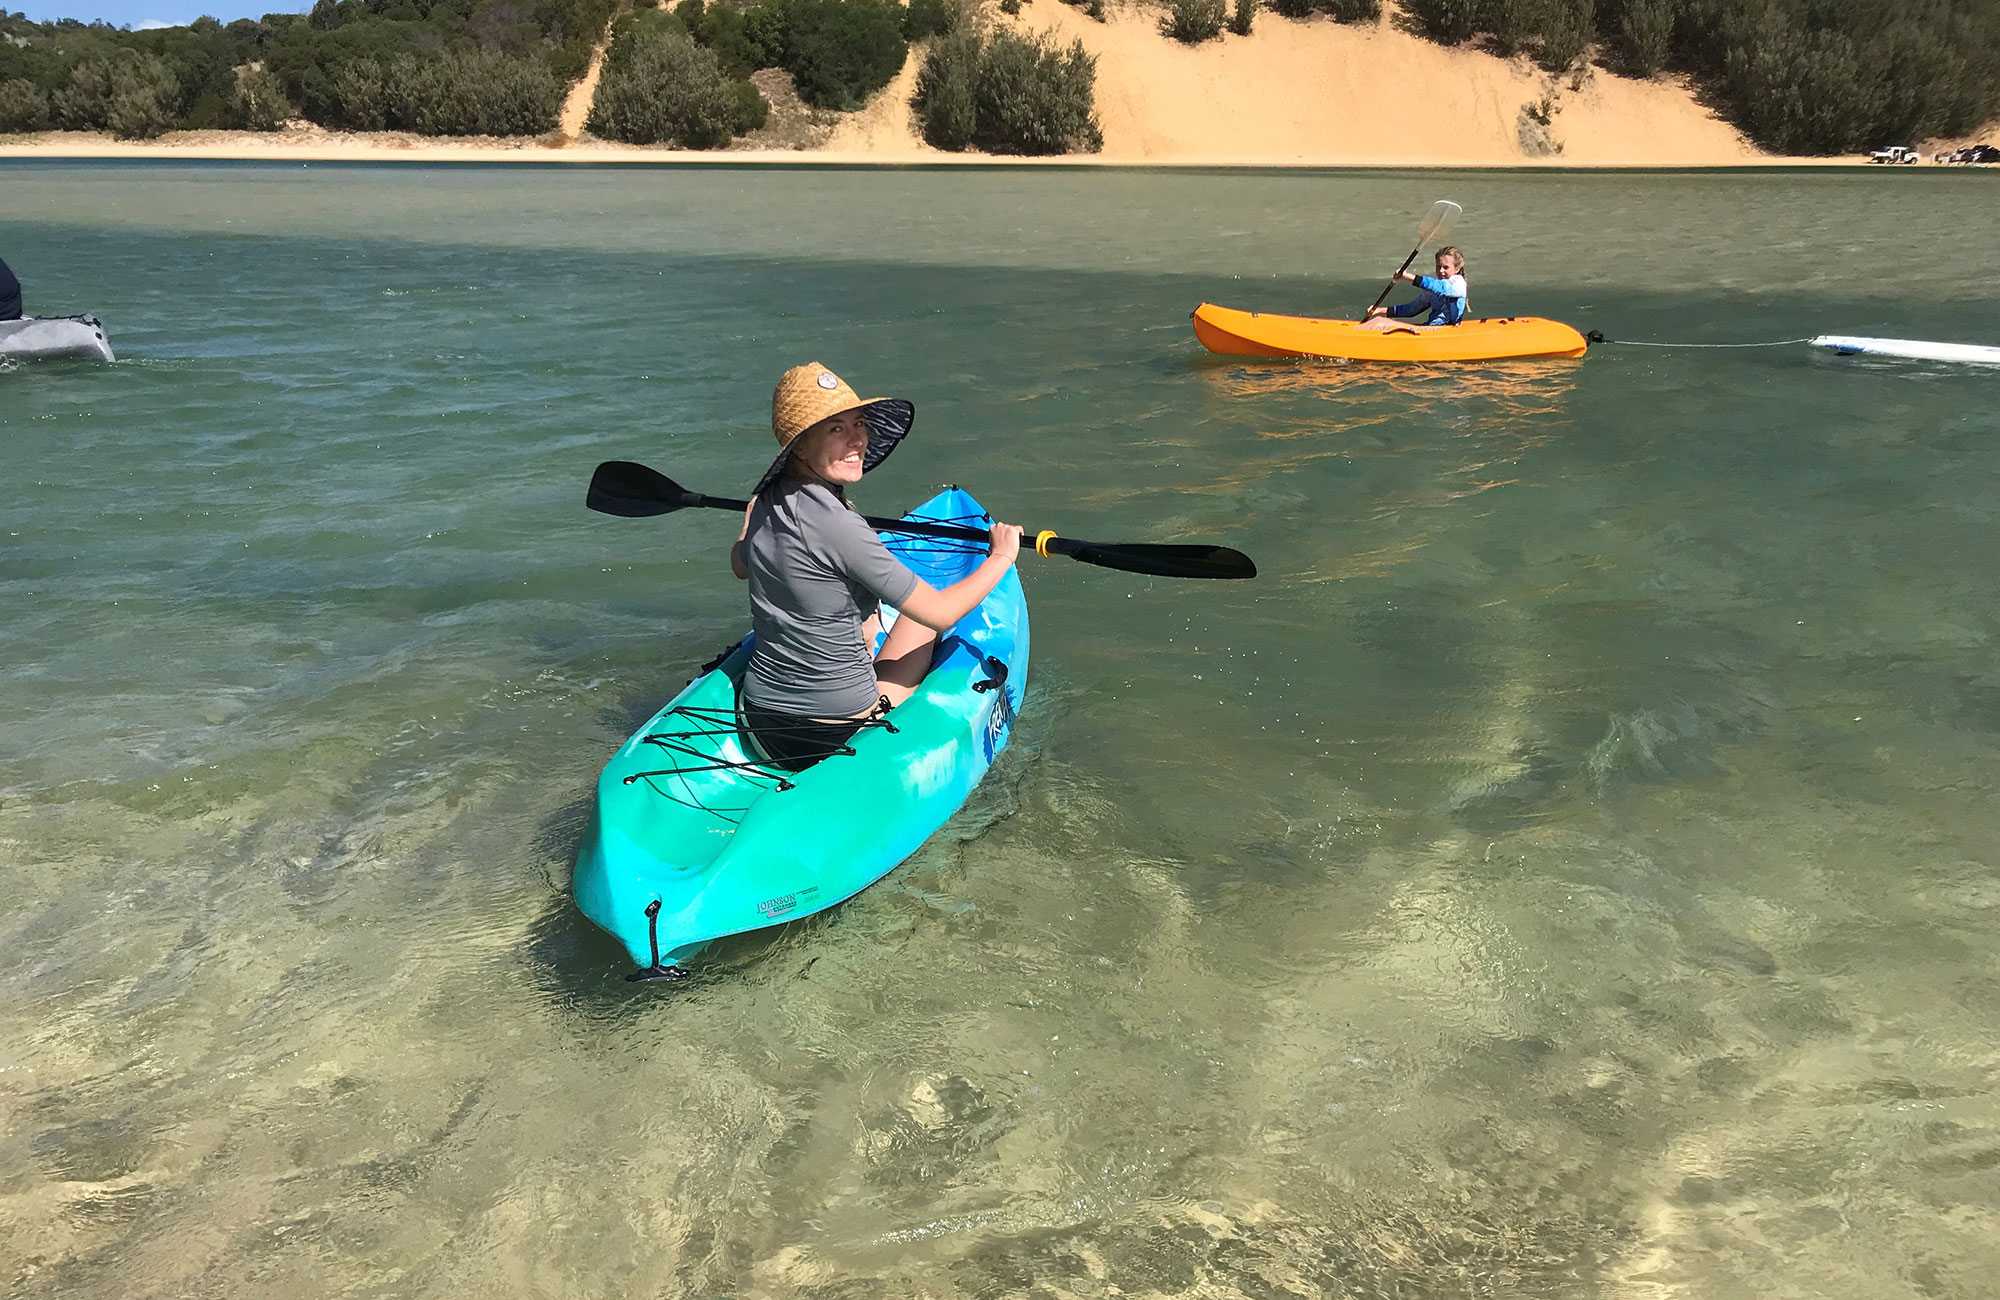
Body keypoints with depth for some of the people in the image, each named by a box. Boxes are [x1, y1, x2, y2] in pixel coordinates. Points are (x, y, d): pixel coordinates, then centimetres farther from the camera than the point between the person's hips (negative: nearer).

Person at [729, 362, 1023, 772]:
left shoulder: (764, 503, -4)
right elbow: (939, 613, -19)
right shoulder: (840, 529, -26)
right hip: (841, 735, -7)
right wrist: (1001, 557, -3)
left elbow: (740, 566, 21)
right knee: (921, 613, 20)